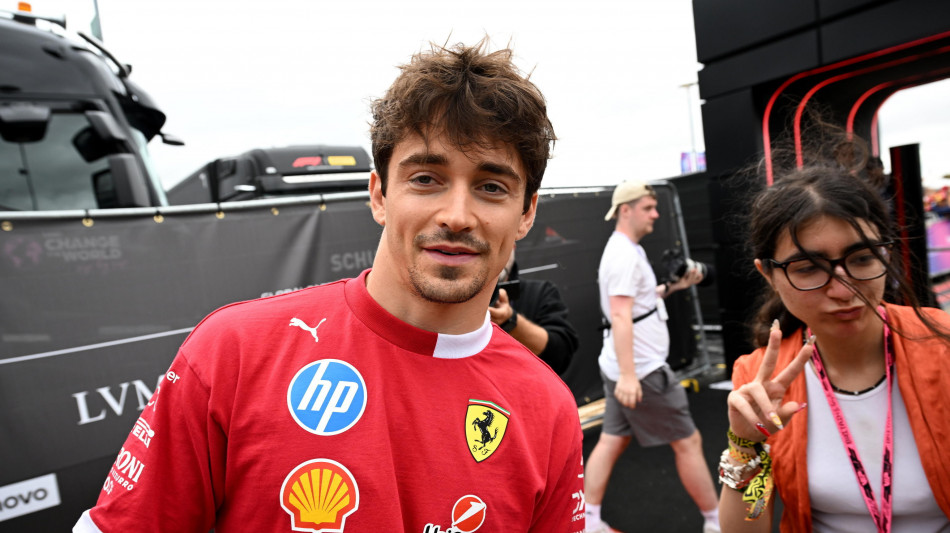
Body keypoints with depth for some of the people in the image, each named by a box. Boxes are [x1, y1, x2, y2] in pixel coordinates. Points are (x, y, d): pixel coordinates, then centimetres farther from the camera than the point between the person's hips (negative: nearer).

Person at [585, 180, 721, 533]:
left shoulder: (624, 250, 14)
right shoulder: (625, 254, -17)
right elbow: (620, 315, -27)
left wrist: (673, 286, 13)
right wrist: (628, 374, -32)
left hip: (624, 370, 9)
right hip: (641, 371, -9)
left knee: (611, 441, 10)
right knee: (688, 441, 4)